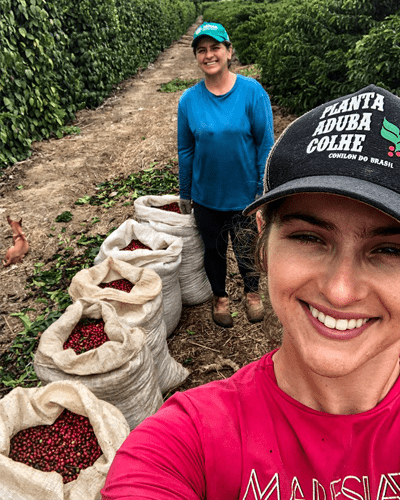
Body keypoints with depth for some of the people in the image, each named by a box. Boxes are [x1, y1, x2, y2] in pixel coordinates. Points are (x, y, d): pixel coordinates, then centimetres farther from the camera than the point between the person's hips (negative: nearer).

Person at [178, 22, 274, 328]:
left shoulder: (252, 92, -11)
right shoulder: (189, 100, -5)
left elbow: (265, 144, -7)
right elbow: (185, 150, 2)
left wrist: (263, 189, -9)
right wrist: (184, 194, 7)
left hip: (245, 194, -2)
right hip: (206, 196, 2)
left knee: (246, 249, 14)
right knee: (214, 249, 18)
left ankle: (252, 292, 45)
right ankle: (220, 297, 45)